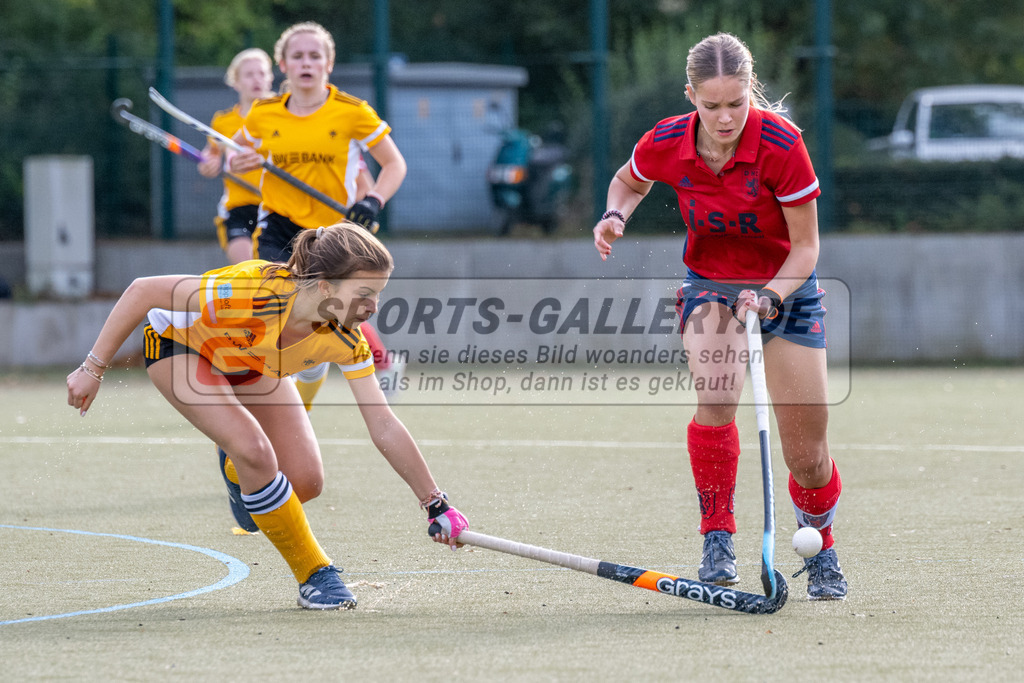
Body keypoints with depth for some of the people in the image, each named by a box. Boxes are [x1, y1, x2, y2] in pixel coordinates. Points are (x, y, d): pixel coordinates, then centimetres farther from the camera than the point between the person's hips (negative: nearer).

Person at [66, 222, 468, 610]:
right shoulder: (250, 292, -43)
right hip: (181, 344, -5)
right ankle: (314, 575, -9)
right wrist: (93, 369, -28)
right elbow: (142, 292, -34)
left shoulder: (345, 339, -27)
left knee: (306, 481, -7)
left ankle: (240, 471, 30)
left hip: (252, 365, 5)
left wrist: (436, 505, -19)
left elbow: (384, 427, -18)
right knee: (255, 451, -28)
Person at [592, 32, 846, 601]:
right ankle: (717, 543, -19)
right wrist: (615, 216, -13)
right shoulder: (665, 145, -18)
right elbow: (629, 181, 8)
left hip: (785, 289, -1)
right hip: (710, 286, 1)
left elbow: (805, 247, -18)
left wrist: (768, 296, -34)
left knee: (808, 459, 0)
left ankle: (822, 553, 30)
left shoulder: (781, 143, -26)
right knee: (715, 399, -31)